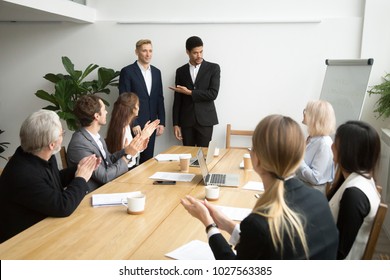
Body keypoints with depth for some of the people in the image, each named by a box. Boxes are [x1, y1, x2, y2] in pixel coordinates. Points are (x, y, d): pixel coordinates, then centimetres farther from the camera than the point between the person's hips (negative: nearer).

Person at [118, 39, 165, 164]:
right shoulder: (127, 71, -6)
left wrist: (162, 122, 6)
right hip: (134, 124, -5)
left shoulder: (156, 72, 12)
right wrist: (133, 124, -14)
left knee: (148, 159, 10)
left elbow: (159, 98, 13)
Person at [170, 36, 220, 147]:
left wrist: (189, 92, -11)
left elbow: (213, 94, -10)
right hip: (186, 121, 2)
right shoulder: (181, 71, 9)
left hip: (205, 120, -2)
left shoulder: (213, 68, 1)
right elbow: (177, 99, 9)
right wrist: (176, 123, 3)